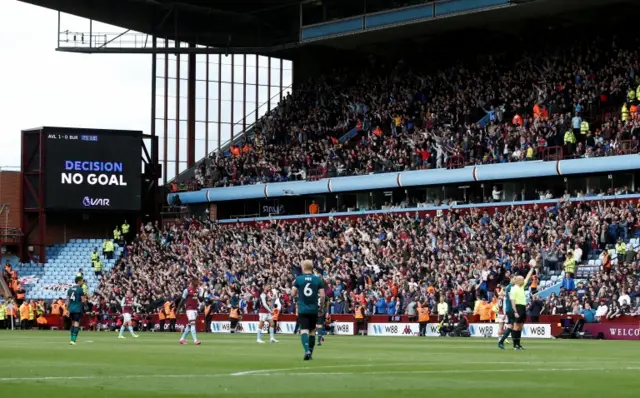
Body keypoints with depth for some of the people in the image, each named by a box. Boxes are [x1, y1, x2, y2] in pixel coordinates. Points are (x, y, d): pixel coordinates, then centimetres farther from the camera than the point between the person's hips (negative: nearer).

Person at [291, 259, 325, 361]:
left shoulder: (298, 279, -3)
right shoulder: (318, 280, -1)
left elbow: (293, 293, -2)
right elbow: (322, 295, -5)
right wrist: (321, 303, 13)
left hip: (302, 310, -1)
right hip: (314, 310, 1)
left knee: (304, 330, -6)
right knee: (312, 331, 14)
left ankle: (307, 350, -28)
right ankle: (310, 353, 18)